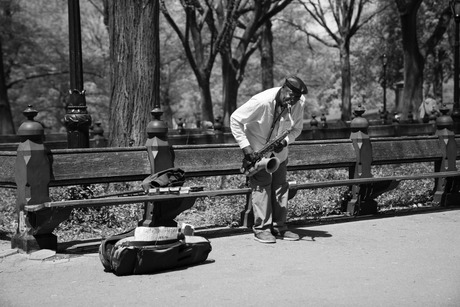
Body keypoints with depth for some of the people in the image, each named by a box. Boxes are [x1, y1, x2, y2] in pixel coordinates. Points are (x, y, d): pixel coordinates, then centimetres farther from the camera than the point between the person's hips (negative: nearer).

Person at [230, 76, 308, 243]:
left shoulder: (299, 104, -16)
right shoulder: (261, 102, -30)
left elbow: (297, 128, -1)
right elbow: (235, 120, -23)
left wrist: (285, 141, -23)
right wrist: (245, 146, -28)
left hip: (279, 152, 5)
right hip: (256, 150, -5)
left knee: (280, 186, 4)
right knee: (261, 185, -10)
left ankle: (279, 227, 12)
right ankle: (261, 228, -5)